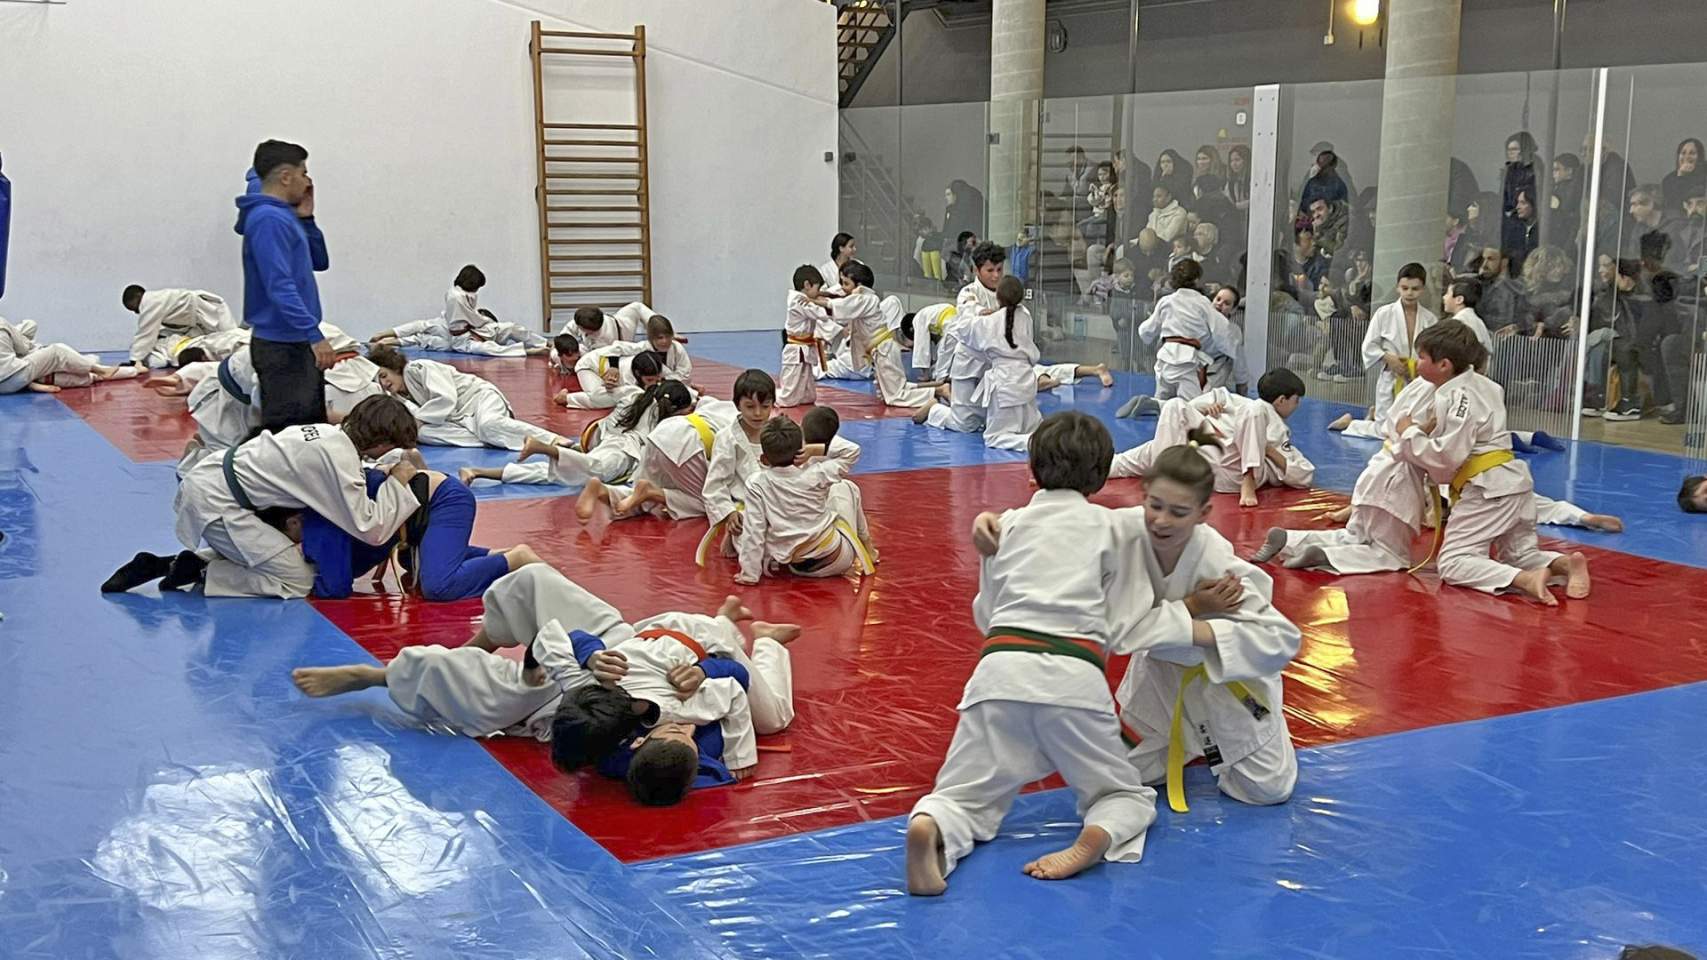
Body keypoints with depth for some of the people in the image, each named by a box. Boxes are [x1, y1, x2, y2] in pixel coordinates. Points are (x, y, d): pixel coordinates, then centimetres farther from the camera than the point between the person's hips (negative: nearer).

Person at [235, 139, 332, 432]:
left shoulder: (284, 216, 13)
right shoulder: (269, 219, -17)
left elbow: (319, 262, 20)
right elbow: (279, 287, -25)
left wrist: (306, 219, 7)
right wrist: (315, 335, -28)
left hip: (297, 344, 10)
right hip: (282, 346, -10)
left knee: (314, 425, 17)